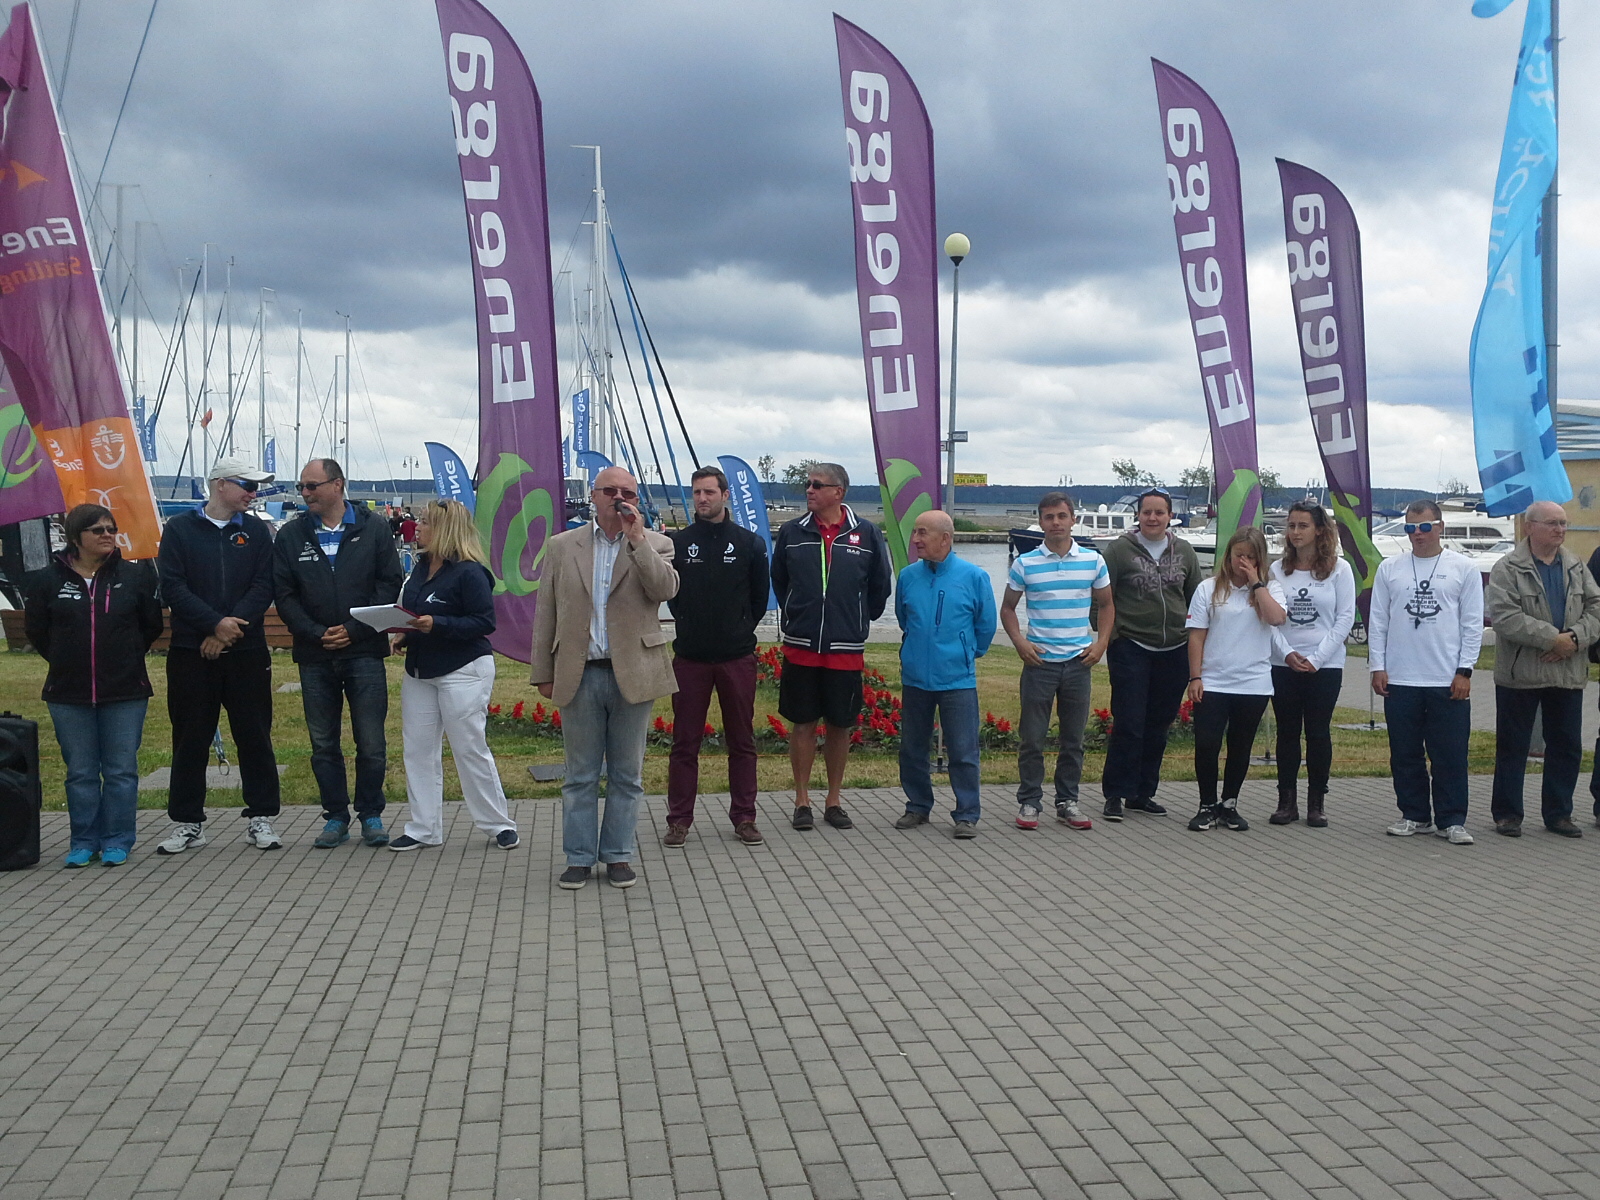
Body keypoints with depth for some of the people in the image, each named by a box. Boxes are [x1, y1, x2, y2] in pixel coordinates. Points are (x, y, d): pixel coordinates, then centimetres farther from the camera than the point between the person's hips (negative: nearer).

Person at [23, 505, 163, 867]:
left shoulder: (136, 576, 0)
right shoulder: (48, 580, 1)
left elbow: (151, 626, 9)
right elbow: (37, 631, 11)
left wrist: (126, 658, 9)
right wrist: (68, 661, 9)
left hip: (125, 692, -1)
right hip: (69, 693, 1)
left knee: (121, 770, 3)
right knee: (80, 772, 7)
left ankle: (117, 842, 12)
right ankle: (84, 842, 17)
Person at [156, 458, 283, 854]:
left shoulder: (256, 531, 8)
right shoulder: (179, 529, 3)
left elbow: (263, 587, -1)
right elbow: (172, 587, -6)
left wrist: (230, 628, -13)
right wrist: (215, 623, -17)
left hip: (247, 652, 1)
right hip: (191, 653, -1)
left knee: (255, 735, 4)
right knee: (191, 739, 6)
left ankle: (261, 818, 13)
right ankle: (187, 823, 15)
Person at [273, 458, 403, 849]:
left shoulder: (372, 528, 2)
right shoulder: (291, 535, 7)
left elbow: (390, 584, -1)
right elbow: (284, 595, 4)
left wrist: (354, 629, -10)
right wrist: (316, 634, -9)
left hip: (364, 652, -2)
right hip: (314, 656, 2)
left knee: (371, 743, 0)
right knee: (323, 744, 8)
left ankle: (371, 815, 14)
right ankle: (336, 817, 19)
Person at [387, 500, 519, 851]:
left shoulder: (469, 572, -16)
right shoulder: (421, 568, 10)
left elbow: (485, 622, -19)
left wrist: (437, 625, -26)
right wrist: (404, 634, 2)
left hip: (463, 671, -8)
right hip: (419, 670, 8)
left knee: (470, 749, -2)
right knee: (418, 749, 9)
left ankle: (499, 824, 12)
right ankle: (424, 829, 18)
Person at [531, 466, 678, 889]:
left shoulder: (654, 545, 4)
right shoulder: (562, 546, 6)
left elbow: (666, 589, -16)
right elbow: (546, 614, 7)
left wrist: (637, 539, -20)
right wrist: (543, 673, 4)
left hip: (633, 675, -1)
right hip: (580, 675, 1)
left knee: (626, 775, 8)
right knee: (580, 775, 8)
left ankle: (618, 855, 19)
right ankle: (579, 858, 18)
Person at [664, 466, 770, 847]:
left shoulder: (750, 543, 3)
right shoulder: (677, 542, 2)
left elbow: (760, 597, 11)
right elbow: (668, 591, 12)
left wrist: (742, 629, 8)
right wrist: (690, 623, 8)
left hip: (737, 657, 0)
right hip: (690, 657, 0)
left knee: (742, 741, 7)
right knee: (685, 741, 4)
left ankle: (744, 816, 16)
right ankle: (679, 819, 12)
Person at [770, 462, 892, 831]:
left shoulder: (866, 534, -2)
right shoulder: (792, 532, 2)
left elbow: (880, 586, 9)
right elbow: (778, 581, 15)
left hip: (846, 649, 0)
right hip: (801, 647, 0)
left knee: (841, 726, 8)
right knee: (802, 724, 5)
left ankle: (833, 801, 20)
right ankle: (802, 801, 15)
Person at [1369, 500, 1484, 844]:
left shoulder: (1464, 568, 3)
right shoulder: (1390, 568, 8)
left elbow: (1472, 624, 1)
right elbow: (1378, 622, 8)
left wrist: (1464, 671, -5)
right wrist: (1377, 667, 1)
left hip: (1448, 682, -2)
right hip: (1399, 680, 2)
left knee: (1450, 755, 1)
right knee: (1405, 754, 8)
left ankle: (1452, 820, 10)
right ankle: (1415, 815, 19)